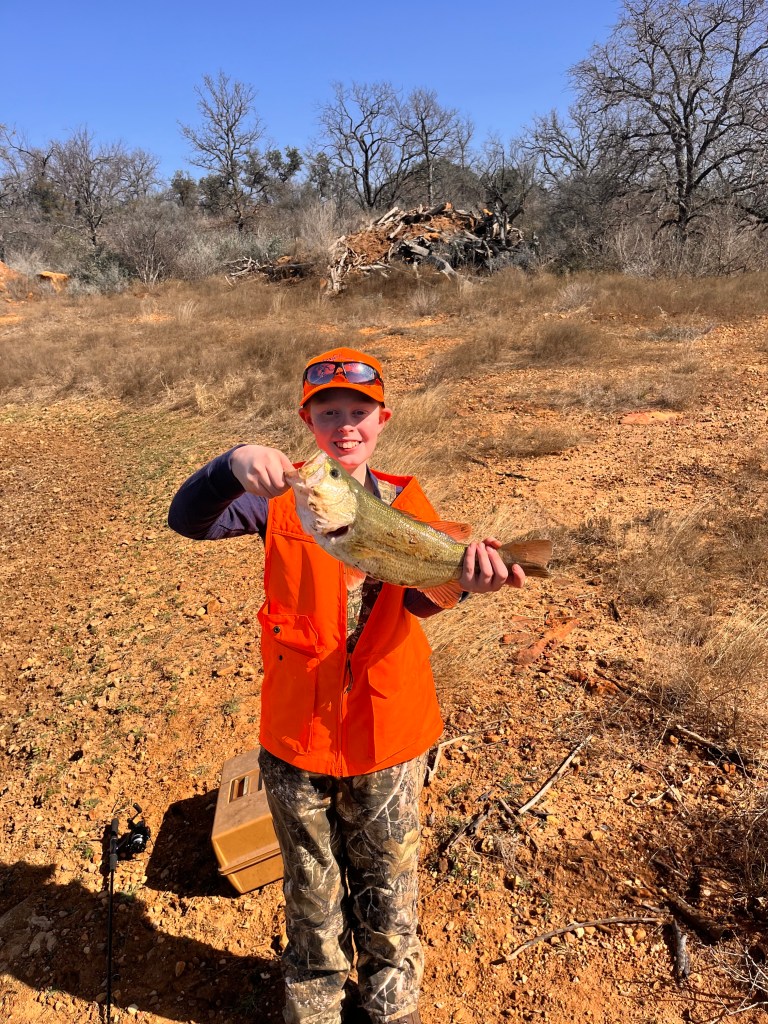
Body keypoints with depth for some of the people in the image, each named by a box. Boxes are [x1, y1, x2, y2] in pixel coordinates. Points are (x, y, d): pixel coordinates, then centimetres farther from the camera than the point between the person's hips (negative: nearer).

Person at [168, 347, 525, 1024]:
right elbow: (186, 521, -22)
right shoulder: (282, 497, -7)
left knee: (388, 886, 21)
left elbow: (417, 596, -21)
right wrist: (232, 466, -42)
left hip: (388, 732, 1)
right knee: (313, 889, 21)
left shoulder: (405, 504, -3)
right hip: (297, 734, 0)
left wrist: (463, 577, -44)